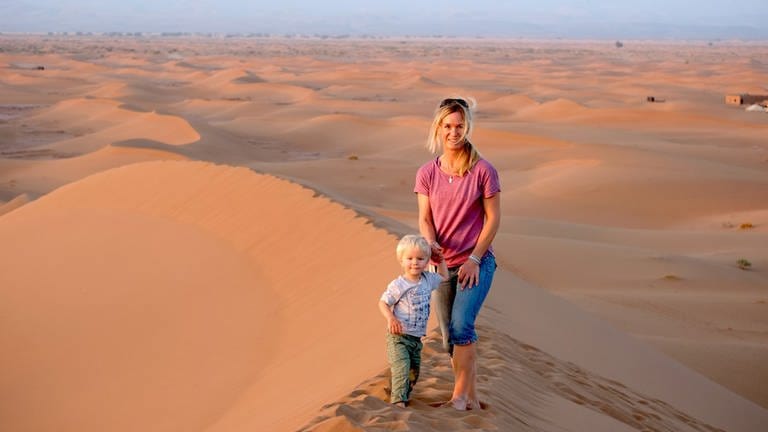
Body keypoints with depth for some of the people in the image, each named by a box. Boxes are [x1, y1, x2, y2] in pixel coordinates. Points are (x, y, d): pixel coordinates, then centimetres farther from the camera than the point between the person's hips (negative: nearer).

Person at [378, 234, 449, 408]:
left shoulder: (428, 279, 4)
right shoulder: (398, 285, -14)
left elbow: (444, 277, 22)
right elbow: (383, 303, -8)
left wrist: (440, 259, 13)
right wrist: (390, 318, -25)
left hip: (416, 338, 7)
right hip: (398, 336, -6)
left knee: (414, 370, 16)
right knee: (401, 368, -18)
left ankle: (405, 395, 34)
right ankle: (398, 401, -15)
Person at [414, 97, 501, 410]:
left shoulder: (483, 171, -9)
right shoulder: (426, 173, 1)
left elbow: (493, 219, -6)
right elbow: (425, 219, -1)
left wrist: (474, 259, -11)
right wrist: (430, 244, -23)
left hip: (476, 262, -4)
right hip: (442, 264, 4)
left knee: (461, 326, -19)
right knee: (450, 338, 8)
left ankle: (459, 395, -4)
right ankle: (471, 399, 22)